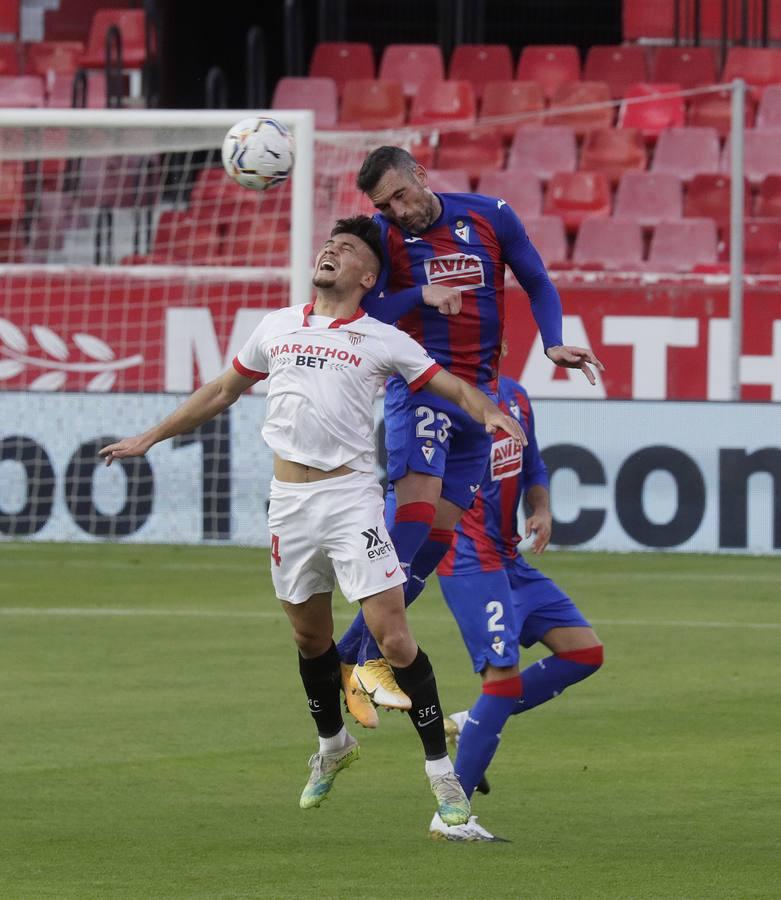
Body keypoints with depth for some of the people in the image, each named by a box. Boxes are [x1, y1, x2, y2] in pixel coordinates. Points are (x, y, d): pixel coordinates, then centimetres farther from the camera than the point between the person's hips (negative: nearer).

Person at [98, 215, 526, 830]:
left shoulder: (382, 340, 2)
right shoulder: (277, 328, 13)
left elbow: (454, 387, 0)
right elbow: (223, 391, 25)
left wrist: (491, 413, -22)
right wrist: (149, 438, 28)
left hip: (351, 497, -4)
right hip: (290, 501, 4)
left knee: (392, 637, -12)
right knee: (311, 635, 15)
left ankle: (441, 770, -6)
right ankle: (332, 744, 39)